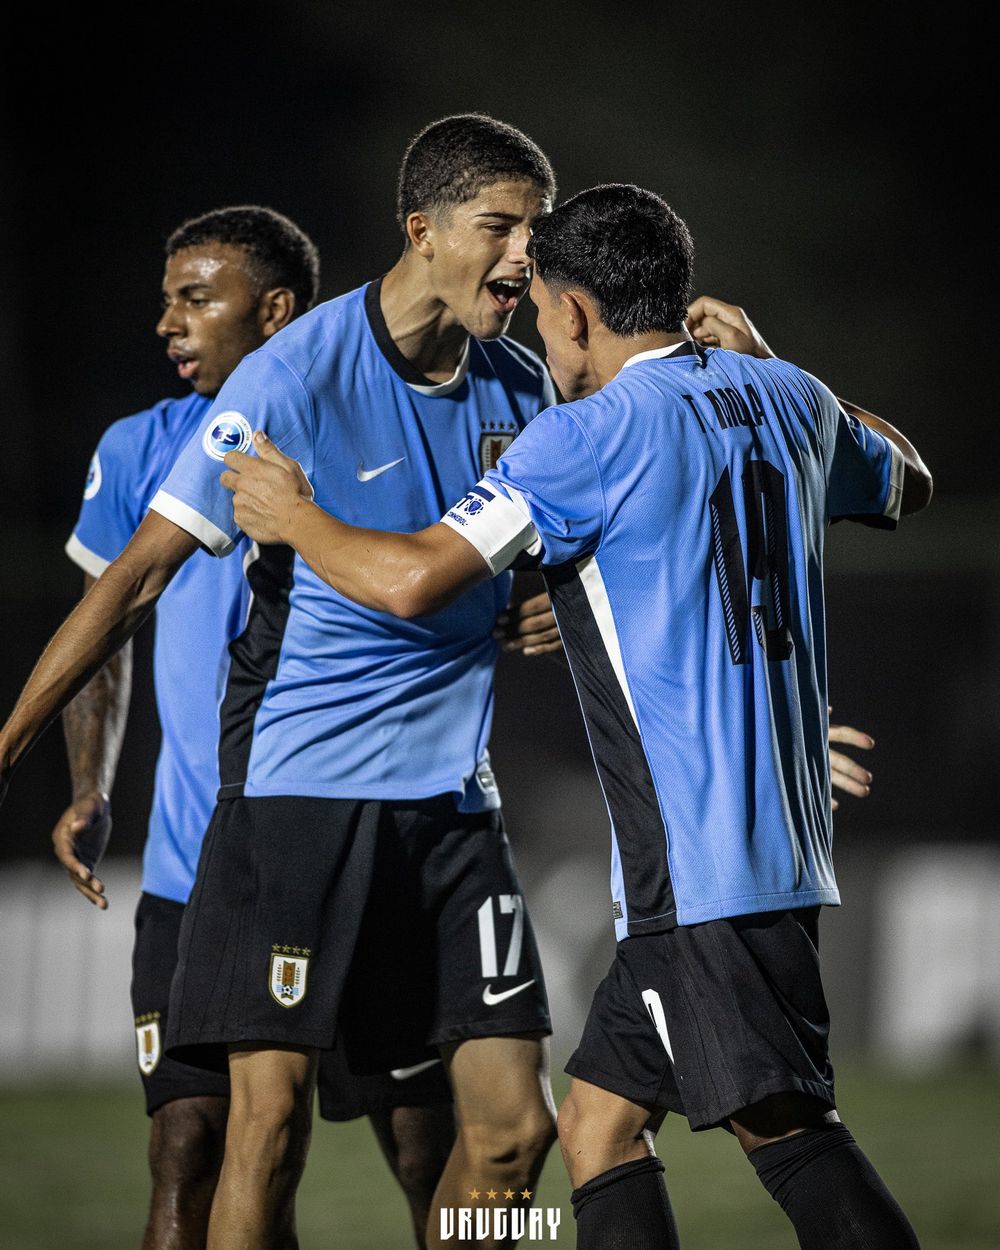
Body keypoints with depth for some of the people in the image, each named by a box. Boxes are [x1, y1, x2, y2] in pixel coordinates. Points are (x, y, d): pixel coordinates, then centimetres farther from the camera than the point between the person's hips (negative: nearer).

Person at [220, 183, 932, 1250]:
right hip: (785, 836, 9)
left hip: (699, 861, -9)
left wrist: (296, 518, 3)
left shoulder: (591, 435, -10)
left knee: (784, 1125, -15)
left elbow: (411, 579, -17)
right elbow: (906, 481, 34)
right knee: (599, 1122, 13)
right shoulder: (788, 400, 12)